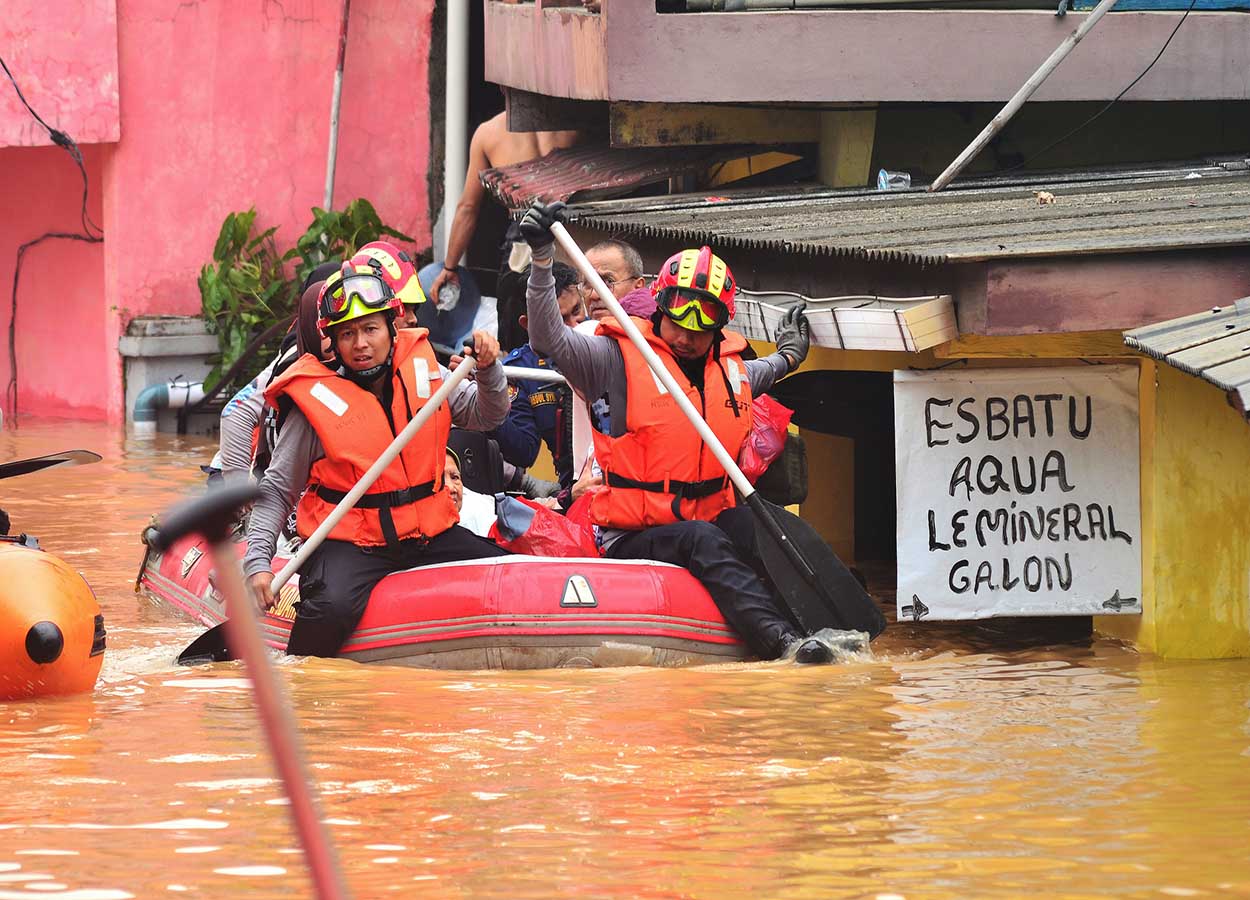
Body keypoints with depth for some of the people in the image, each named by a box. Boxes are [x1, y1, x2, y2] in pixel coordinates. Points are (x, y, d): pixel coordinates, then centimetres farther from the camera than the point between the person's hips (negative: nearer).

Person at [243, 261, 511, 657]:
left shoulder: (422, 369, 4)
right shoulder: (317, 399, -8)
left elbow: (485, 416, 12)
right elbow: (276, 490, -3)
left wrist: (488, 370, -10)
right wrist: (258, 562, -14)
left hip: (430, 535, 5)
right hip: (349, 545, -5)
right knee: (332, 609, -34)